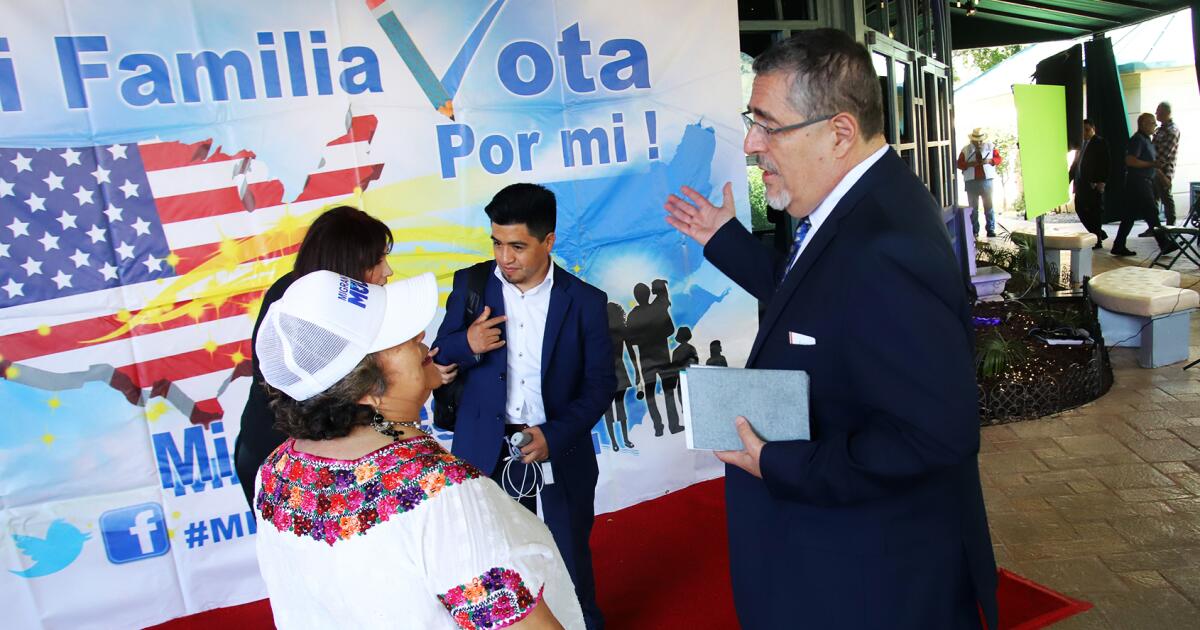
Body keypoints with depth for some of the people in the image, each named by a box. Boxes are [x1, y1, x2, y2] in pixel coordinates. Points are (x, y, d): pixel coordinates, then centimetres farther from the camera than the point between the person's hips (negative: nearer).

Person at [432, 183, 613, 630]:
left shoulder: (585, 301, -5)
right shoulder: (470, 285, -1)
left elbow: (600, 383, -4)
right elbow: (440, 359, 6)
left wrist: (555, 436, -17)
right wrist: (467, 344, -17)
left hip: (558, 460, -1)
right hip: (485, 457, 1)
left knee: (571, 572, 15)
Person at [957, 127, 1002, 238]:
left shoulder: (991, 147, 6)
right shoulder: (965, 150, 4)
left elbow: (998, 158, 8)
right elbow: (959, 164, 3)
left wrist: (990, 161, -12)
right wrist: (969, 164, -15)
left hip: (986, 180, 0)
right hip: (971, 182, 0)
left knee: (989, 206, 0)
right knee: (973, 208, 5)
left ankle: (991, 230, 4)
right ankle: (974, 231, 10)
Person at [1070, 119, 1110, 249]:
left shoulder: (1100, 143, -3)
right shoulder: (1080, 143, 16)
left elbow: (1104, 163, -10)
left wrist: (1101, 181, -18)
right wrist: (1068, 179, 13)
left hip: (1094, 183, -7)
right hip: (1081, 183, 7)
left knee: (1095, 211, -3)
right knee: (1080, 209, 6)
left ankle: (1098, 240, 4)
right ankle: (1100, 234, 21)